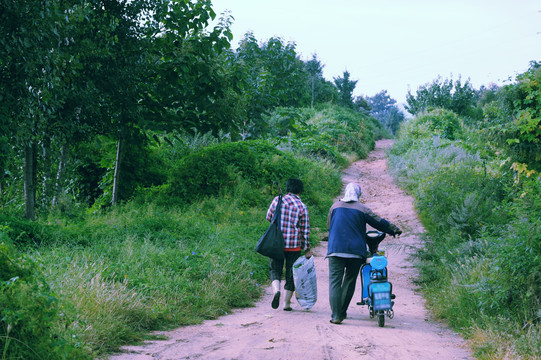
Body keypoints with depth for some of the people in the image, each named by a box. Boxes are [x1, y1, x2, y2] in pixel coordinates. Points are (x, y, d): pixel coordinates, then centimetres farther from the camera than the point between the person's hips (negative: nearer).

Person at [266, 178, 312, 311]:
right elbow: (305, 230, -2)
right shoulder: (302, 207, -4)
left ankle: (276, 290, -19)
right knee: (291, 273, 10)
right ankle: (287, 303, 13)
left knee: (275, 270, 11)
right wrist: (307, 249, 4)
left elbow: (268, 217, 8)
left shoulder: (277, 200, -2)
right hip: (294, 245, -1)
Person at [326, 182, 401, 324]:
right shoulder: (362, 209, 2)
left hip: (335, 250, 0)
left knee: (335, 281, -3)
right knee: (349, 282, 13)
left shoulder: (335, 207, 9)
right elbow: (379, 222, 6)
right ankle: (342, 312, 18)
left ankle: (335, 315, -14)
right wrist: (395, 229, 21)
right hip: (356, 251, 0)